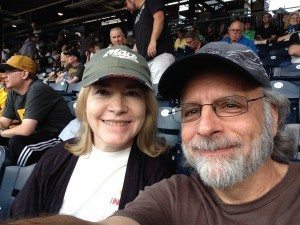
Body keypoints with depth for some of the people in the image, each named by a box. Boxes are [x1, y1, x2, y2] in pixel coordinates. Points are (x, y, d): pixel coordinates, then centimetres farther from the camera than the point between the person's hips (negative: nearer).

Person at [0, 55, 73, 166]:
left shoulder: (37, 90, -23)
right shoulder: (13, 92, 6)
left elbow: (25, 130, -27)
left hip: (60, 138, -9)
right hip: (39, 134, 9)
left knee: (17, 142, -25)